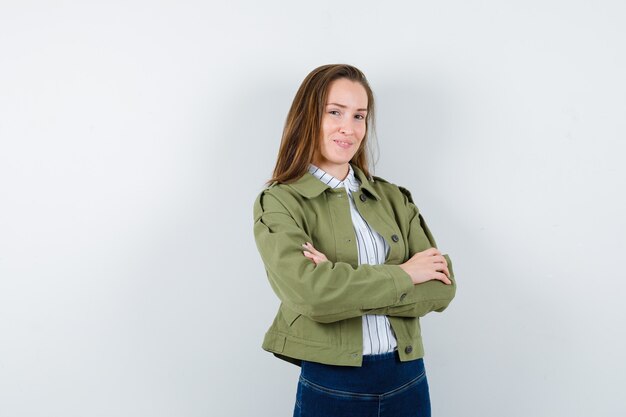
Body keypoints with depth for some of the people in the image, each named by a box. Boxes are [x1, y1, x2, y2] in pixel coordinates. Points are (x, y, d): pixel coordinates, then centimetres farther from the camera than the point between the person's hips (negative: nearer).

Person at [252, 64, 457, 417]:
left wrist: (346, 285, -16)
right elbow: (308, 290, -22)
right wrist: (401, 274, -11)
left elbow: (442, 287, -3)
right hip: (331, 387, -3)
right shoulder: (279, 203, -6)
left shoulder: (393, 198, 6)